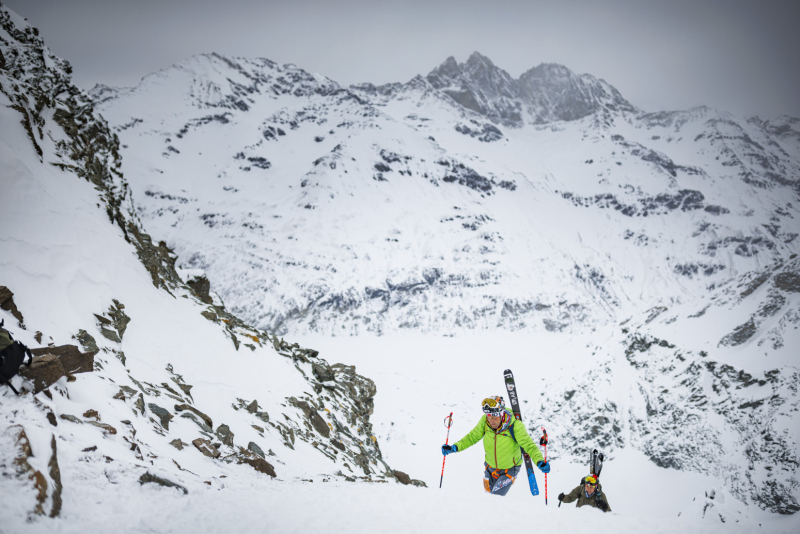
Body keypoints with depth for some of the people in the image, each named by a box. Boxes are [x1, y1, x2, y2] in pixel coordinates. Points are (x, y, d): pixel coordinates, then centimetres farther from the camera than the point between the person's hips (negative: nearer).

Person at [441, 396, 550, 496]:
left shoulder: (515, 426, -29)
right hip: (490, 467, 4)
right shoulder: (485, 422, -19)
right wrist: (455, 447, -17)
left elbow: (529, 445, -27)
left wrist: (540, 461, -43)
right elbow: (472, 437, -6)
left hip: (510, 469, -4)